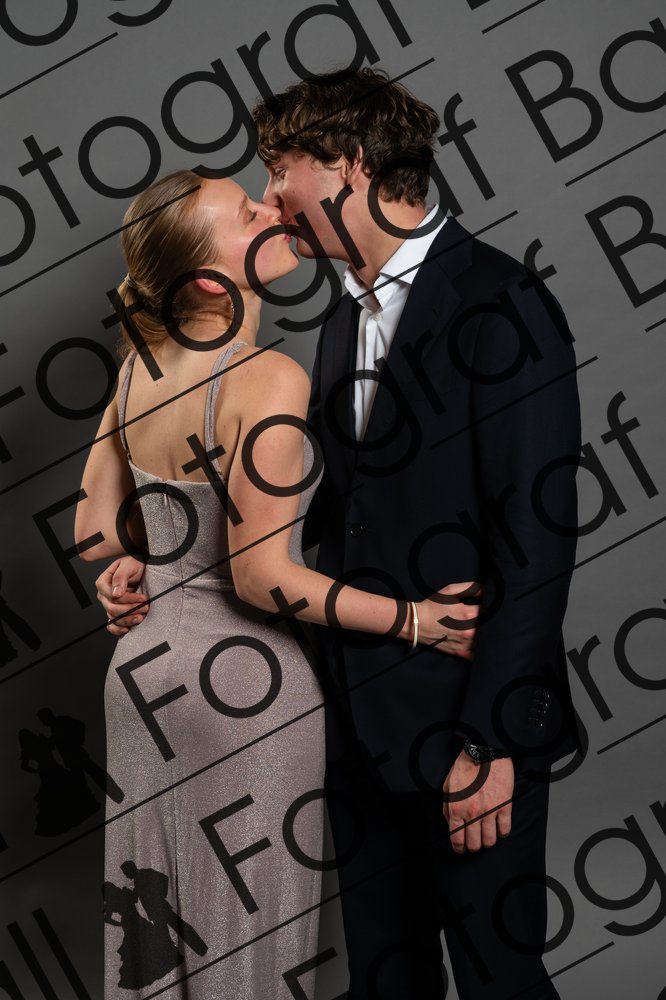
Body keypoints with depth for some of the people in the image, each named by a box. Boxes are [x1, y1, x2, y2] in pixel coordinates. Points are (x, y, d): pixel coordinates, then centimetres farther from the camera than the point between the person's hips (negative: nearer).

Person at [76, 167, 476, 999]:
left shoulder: (139, 369, 2)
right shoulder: (268, 379, -19)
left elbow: (93, 534, 7)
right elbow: (262, 577, -21)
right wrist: (417, 621, -13)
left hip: (144, 663, 7)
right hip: (243, 678, -7)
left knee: (156, 921, 20)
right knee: (247, 925, 11)